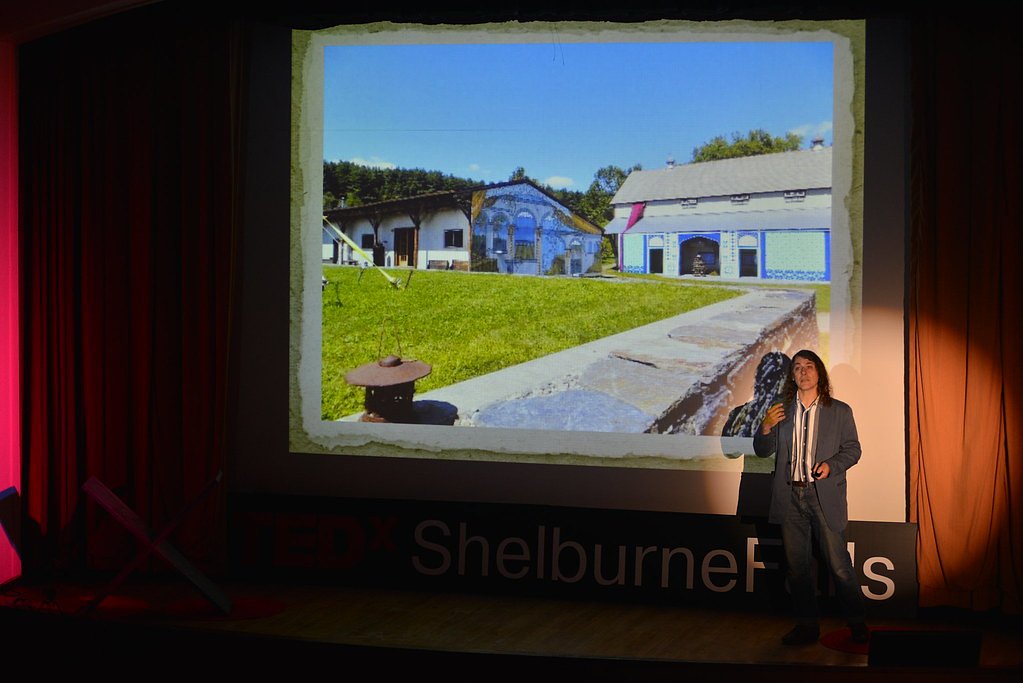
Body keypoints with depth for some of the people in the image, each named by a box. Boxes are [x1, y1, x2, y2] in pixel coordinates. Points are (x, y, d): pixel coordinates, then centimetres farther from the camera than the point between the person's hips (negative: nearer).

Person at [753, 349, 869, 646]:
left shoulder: (840, 411, 4)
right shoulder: (781, 410, 10)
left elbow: (852, 449, 5)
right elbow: (763, 451, 10)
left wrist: (831, 465, -13)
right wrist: (766, 427, -10)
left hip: (824, 496, -3)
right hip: (790, 496, 3)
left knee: (838, 564, -5)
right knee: (796, 566, 8)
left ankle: (858, 624, 9)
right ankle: (807, 626, 18)